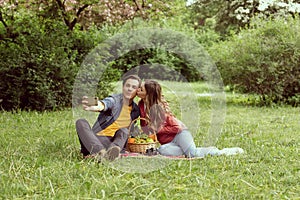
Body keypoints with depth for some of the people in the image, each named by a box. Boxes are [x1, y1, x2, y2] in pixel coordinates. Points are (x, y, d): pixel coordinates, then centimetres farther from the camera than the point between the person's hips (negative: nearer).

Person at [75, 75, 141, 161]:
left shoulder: (136, 110, 13)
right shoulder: (114, 99, 0)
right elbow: (105, 104, -26)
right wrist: (94, 107, -49)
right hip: (96, 140, -1)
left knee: (124, 131, -27)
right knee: (81, 122, -26)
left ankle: (111, 152, -59)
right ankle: (100, 152, -52)